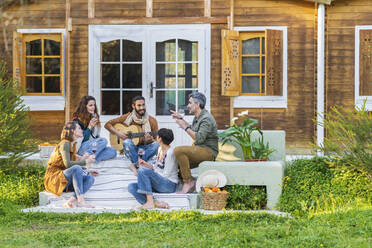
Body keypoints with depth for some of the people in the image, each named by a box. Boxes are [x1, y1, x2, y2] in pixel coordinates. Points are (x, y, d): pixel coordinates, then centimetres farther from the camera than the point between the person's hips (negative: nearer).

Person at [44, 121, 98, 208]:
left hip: (65, 181, 9)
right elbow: (68, 164, -24)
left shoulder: (72, 145, 19)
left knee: (90, 178, -13)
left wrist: (87, 172, 11)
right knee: (76, 168, -33)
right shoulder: (64, 144, -10)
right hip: (54, 179, -9)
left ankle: (70, 202, -32)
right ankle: (81, 201, -41)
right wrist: (85, 161, -22)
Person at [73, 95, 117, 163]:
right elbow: (81, 139, -12)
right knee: (103, 141, -28)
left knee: (113, 151, -18)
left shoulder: (94, 117, 13)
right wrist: (90, 127, -19)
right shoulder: (77, 120, -7)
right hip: (80, 148, -7)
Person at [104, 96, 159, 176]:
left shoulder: (151, 120, -1)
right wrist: (118, 133, -15)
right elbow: (107, 124, 1)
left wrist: (149, 140, -24)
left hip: (144, 148, 1)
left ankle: (135, 165, -30)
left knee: (155, 145, -30)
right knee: (127, 141, -34)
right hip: (130, 149, -1)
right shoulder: (127, 117, -1)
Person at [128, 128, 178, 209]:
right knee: (132, 187, -8)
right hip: (159, 182, 9)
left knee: (142, 170, -28)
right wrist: (146, 164, 2)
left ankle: (150, 201, -30)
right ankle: (155, 203, -26)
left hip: (169, 185, -9)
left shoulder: (170, 153, -14)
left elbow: (166, 175, -15)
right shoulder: (160, 149, 13)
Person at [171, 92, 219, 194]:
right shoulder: (197, 117, 15)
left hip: (208, 152, -10)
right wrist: (181, 119, 28)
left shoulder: (206, 119, -15)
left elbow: (199, 138, -26)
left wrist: (185, 127, -18)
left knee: (178, 151, -28)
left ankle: (188, 182, -23)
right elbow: (192, 129, 36)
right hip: (199, 151, 10)